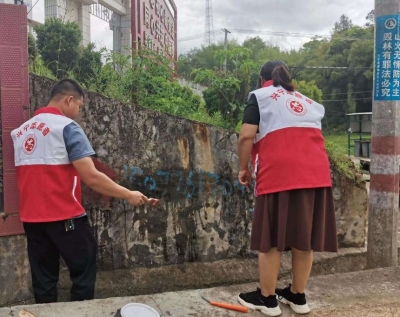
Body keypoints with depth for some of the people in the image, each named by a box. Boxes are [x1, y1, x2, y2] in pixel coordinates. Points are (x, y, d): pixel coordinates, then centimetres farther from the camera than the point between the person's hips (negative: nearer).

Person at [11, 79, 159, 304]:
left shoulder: (21, 130, 12)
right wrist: (128, 195, -10)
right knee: (84, 270, 8)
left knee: (43, 279, 15)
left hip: (31, 216, 8)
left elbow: (34, 176, 17)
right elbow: (91, 177, -19)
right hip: (64, 216, -7)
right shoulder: (67, 127, -11)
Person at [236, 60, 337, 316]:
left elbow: (247, 136, -3)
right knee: (304, 238, 13)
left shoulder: (260, 96, 11)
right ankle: (298, 296, 25)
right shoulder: (309, 102, 27)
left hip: (279, 175, -5)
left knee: (270, 239, 5)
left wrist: (244, 169, 7)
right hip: (316, 174, 6)